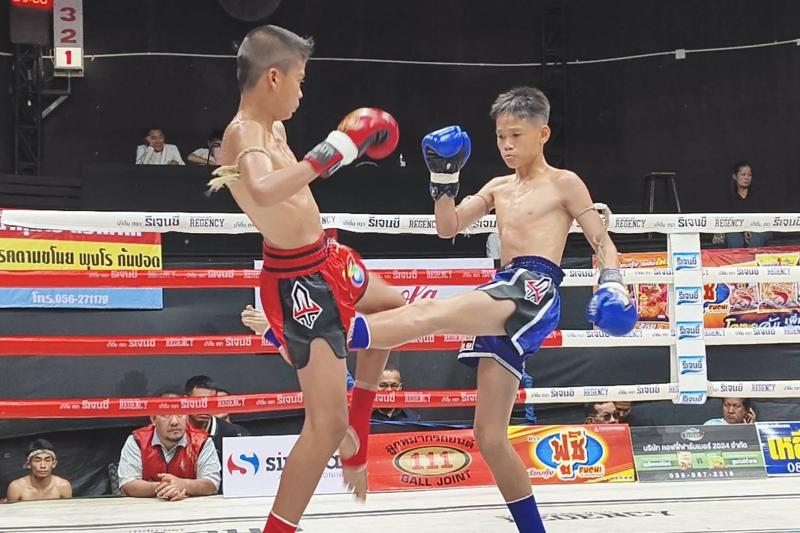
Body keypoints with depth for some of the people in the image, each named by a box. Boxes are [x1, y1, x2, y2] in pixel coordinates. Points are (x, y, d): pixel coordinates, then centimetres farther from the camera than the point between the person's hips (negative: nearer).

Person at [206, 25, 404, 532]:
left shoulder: (270, 128, 5)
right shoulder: (244, 136, -25)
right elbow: (263, 192, -48)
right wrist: (335, 151, -46)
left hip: (323, 260, 11)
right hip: (298, 282, -11)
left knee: (394, 309, 37)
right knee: (326, 423, -12)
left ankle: (356, 429, 48)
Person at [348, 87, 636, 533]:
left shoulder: (564, 183, 7)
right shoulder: (499, 188, 25)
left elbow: (603, 242, 4)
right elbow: (448, 228, 21)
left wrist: (613, 284, -13)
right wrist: (444, 177, 9)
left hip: (535, 290, -8)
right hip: (504, 297, 8)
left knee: (430, 313, -31)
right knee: (490, 437, 4)